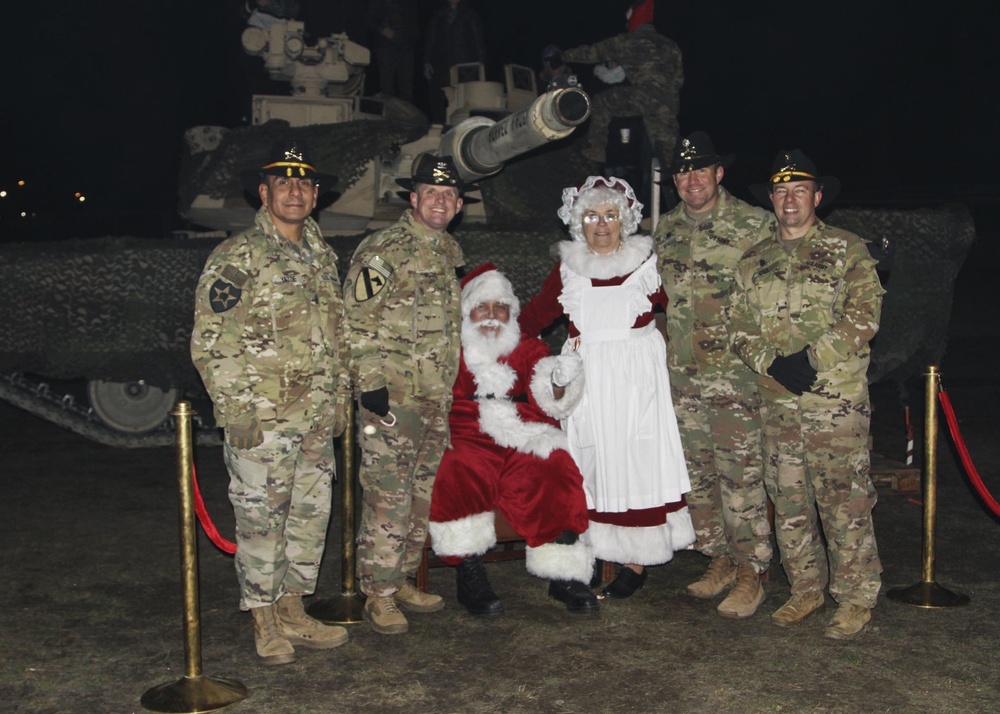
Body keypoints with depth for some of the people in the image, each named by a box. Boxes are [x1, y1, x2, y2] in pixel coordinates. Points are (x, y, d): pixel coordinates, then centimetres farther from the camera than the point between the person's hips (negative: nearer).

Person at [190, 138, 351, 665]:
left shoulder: (322, 257, 14)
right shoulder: (236, 258, -7)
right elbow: (210, 343, -11)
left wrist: (340, 397, 16)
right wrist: (238, 410, -15)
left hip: (317, 419, 7)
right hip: (262, 419, -7)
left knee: (311, 513, 12)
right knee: (261, 518, 1)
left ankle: (292, 611, 25)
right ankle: (264, 622, 15)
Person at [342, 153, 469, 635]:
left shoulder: (450, 252, 16)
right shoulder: (381, 250, -9)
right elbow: (357, 322, -12)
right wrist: (370, 382, -17)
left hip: (437, 397, 8)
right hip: (392, 395, -8)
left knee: (423, 494, 13)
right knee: (387, 498, -6)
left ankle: (403, 580, 24)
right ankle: (378, 594, 5)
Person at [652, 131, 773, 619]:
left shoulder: (755, 224, -4)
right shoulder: (665, 229, 12)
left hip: (735, 373, -6)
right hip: (680, 374, 6)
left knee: (741, 473, -4)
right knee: (696, 472, 11)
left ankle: (751, 573, 7)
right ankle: (719, 559, 24)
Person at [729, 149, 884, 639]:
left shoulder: (846, 250, 3)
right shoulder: (753, 262, 14)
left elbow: (863, 315, -7)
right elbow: (739, 326, 10)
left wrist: (812, 357, -16)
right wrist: (772, 363, -8)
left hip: (837, 398, -4)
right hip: (777, 400, 4)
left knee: (844, 499, -3)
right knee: (788, 500, 10)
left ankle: (856, 599, 8)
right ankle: (806, 590, 23)